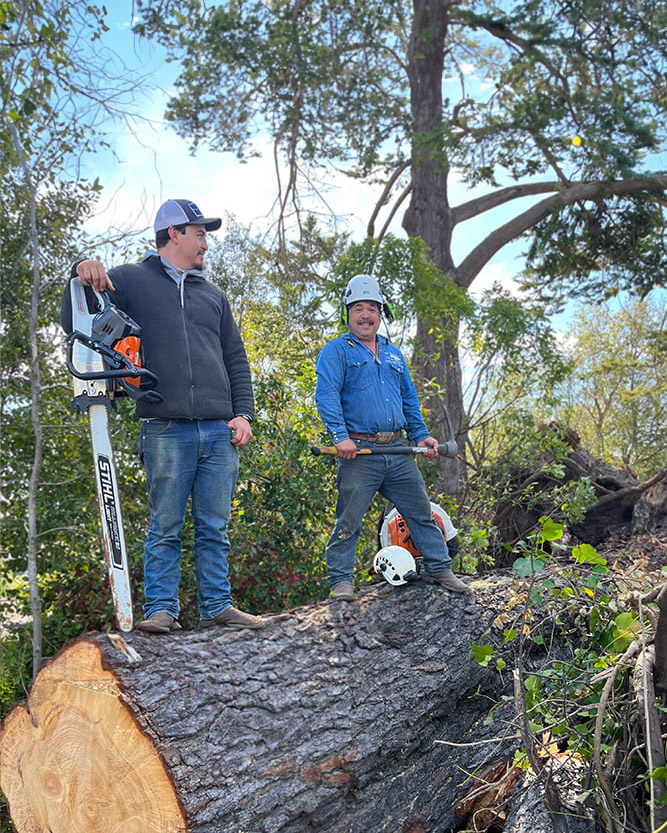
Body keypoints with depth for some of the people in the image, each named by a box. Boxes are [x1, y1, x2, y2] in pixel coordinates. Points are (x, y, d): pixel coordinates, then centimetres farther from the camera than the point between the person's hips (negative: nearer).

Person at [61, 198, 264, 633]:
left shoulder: (213, 295, 22)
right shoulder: (130, 280, 9)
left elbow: (236, 360, 21)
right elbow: (77, 325, 4)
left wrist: (244, 414, 10)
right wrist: (81, 274, -13)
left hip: (220, 433, 4)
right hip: (166, 430, -4)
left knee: (215, 527, 7)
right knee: (166, 527, -1)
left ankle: (218, 606, 14)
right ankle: (161, 609, 8)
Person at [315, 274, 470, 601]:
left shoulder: (393, 353, 22)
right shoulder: (336, 350, 2)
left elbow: (409, 399, 26)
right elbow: (326, 395, -11)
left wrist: (420, 435, 15)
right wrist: (340, 436, -23)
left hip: (398, 452, 6)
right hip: (359, 452, -5)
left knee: (421, 512, 9)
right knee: (348, 521, -2)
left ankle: (439, 568, 21)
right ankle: (341, 580, 9)